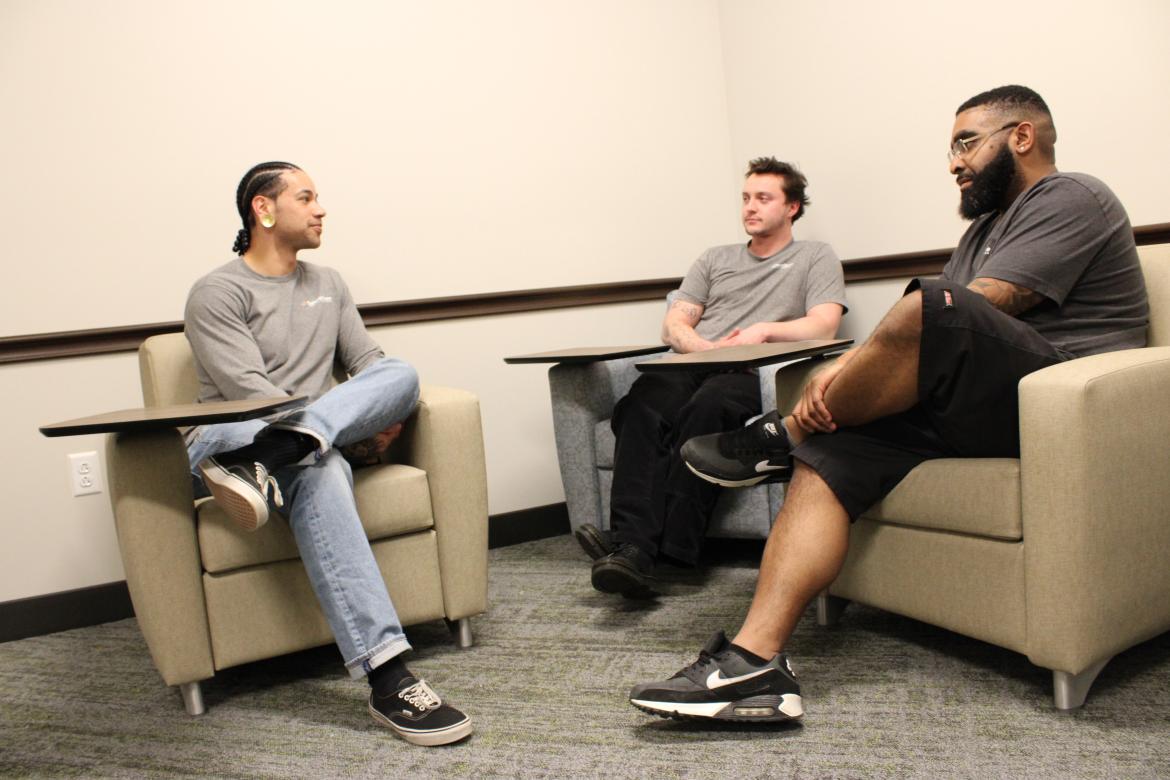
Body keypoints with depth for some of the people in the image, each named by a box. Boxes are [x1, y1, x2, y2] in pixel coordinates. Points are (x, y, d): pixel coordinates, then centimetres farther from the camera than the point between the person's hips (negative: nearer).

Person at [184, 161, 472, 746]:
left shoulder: (328, 284, 21)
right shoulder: (217, 293, -1)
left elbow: (369, 362, 15)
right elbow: (250, 392, -13)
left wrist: (383, 417, -11)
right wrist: (361, 431, -18)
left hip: (319, 437, 5)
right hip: (234, 436, -5)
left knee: (400, 374, -22)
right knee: (321, 469, -40)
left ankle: (266, 461, -46)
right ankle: (387, 678, -50)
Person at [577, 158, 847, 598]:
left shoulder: (816, 257, 19)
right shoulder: (714, 259, 30)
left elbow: (824, 325, 2)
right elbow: (673, 325, 18)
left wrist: (763, 331, -14)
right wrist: (706, 347, -4)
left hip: (753, 375, -3)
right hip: (693, 365, 4)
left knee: (710, 403, -39)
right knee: (644, 402, -32)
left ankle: (668, 545, -40)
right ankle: (632, 547, -44)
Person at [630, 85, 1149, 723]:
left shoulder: (1071, 199, 0)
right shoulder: (986, 227, 28)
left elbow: (974, 314, -16)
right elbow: (931, 354, 14)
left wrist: (846, 367, -12)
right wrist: (845, 382, -5)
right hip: (976, 412, 8)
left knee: (932, 309, -33)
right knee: (828, 454, -15)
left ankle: (781, 434, -10)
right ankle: (756, 660, -29)